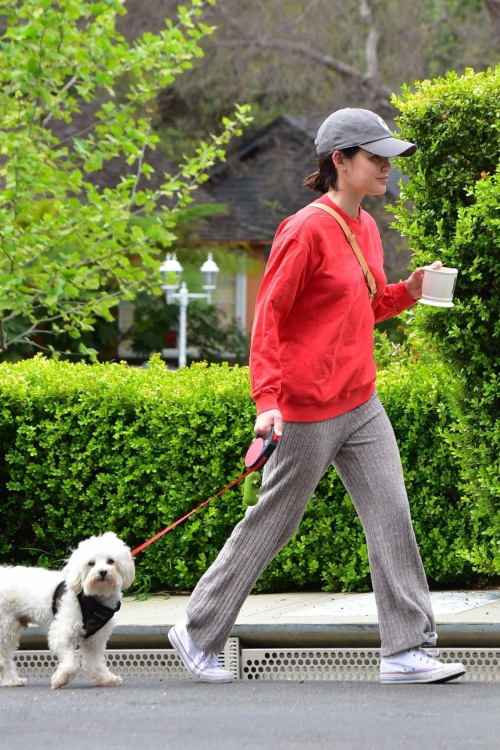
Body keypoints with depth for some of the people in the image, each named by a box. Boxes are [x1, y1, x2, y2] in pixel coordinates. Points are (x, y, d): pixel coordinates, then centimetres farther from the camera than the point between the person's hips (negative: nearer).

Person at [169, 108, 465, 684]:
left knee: (391, 517, -2)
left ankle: (408, 650, 0)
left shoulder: (365, 228, 11)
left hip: (361, 406, 8)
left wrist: (405, 292, 5)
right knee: (272, 522, 3)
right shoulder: (306, 231, -15)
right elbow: (267, 317, -16)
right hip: (308, 409, -8)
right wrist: (267, 400, -23)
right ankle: (198, 633, 19)